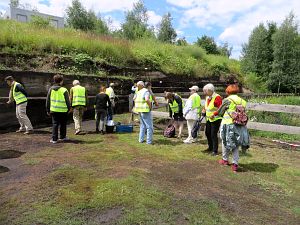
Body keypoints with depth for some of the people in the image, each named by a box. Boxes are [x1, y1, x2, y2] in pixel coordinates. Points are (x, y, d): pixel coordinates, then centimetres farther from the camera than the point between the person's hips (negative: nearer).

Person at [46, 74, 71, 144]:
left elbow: (48, 101, 6)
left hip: (54, 110, 3)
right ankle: (62, 137, 25)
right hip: (63, 110, -3)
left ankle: (54, 139, 5)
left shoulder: (51, 89, 2)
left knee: (55, 124, 7)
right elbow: (67, 101, -6)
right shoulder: (64, 90, -11)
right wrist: (69, 108, 8)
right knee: (63, 124, 14)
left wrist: (48, 110, 14)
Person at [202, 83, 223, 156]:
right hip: (208, 119, 9)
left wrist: (214, 114, -30)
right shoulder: (207, 97, 9)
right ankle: (210, 147, 35)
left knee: (213, 135, -5)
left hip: (216, 119, -9)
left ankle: (215, 151, 8)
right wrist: (204, 110, 5)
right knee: (207, 133, 16)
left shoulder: (217, 97, -18)